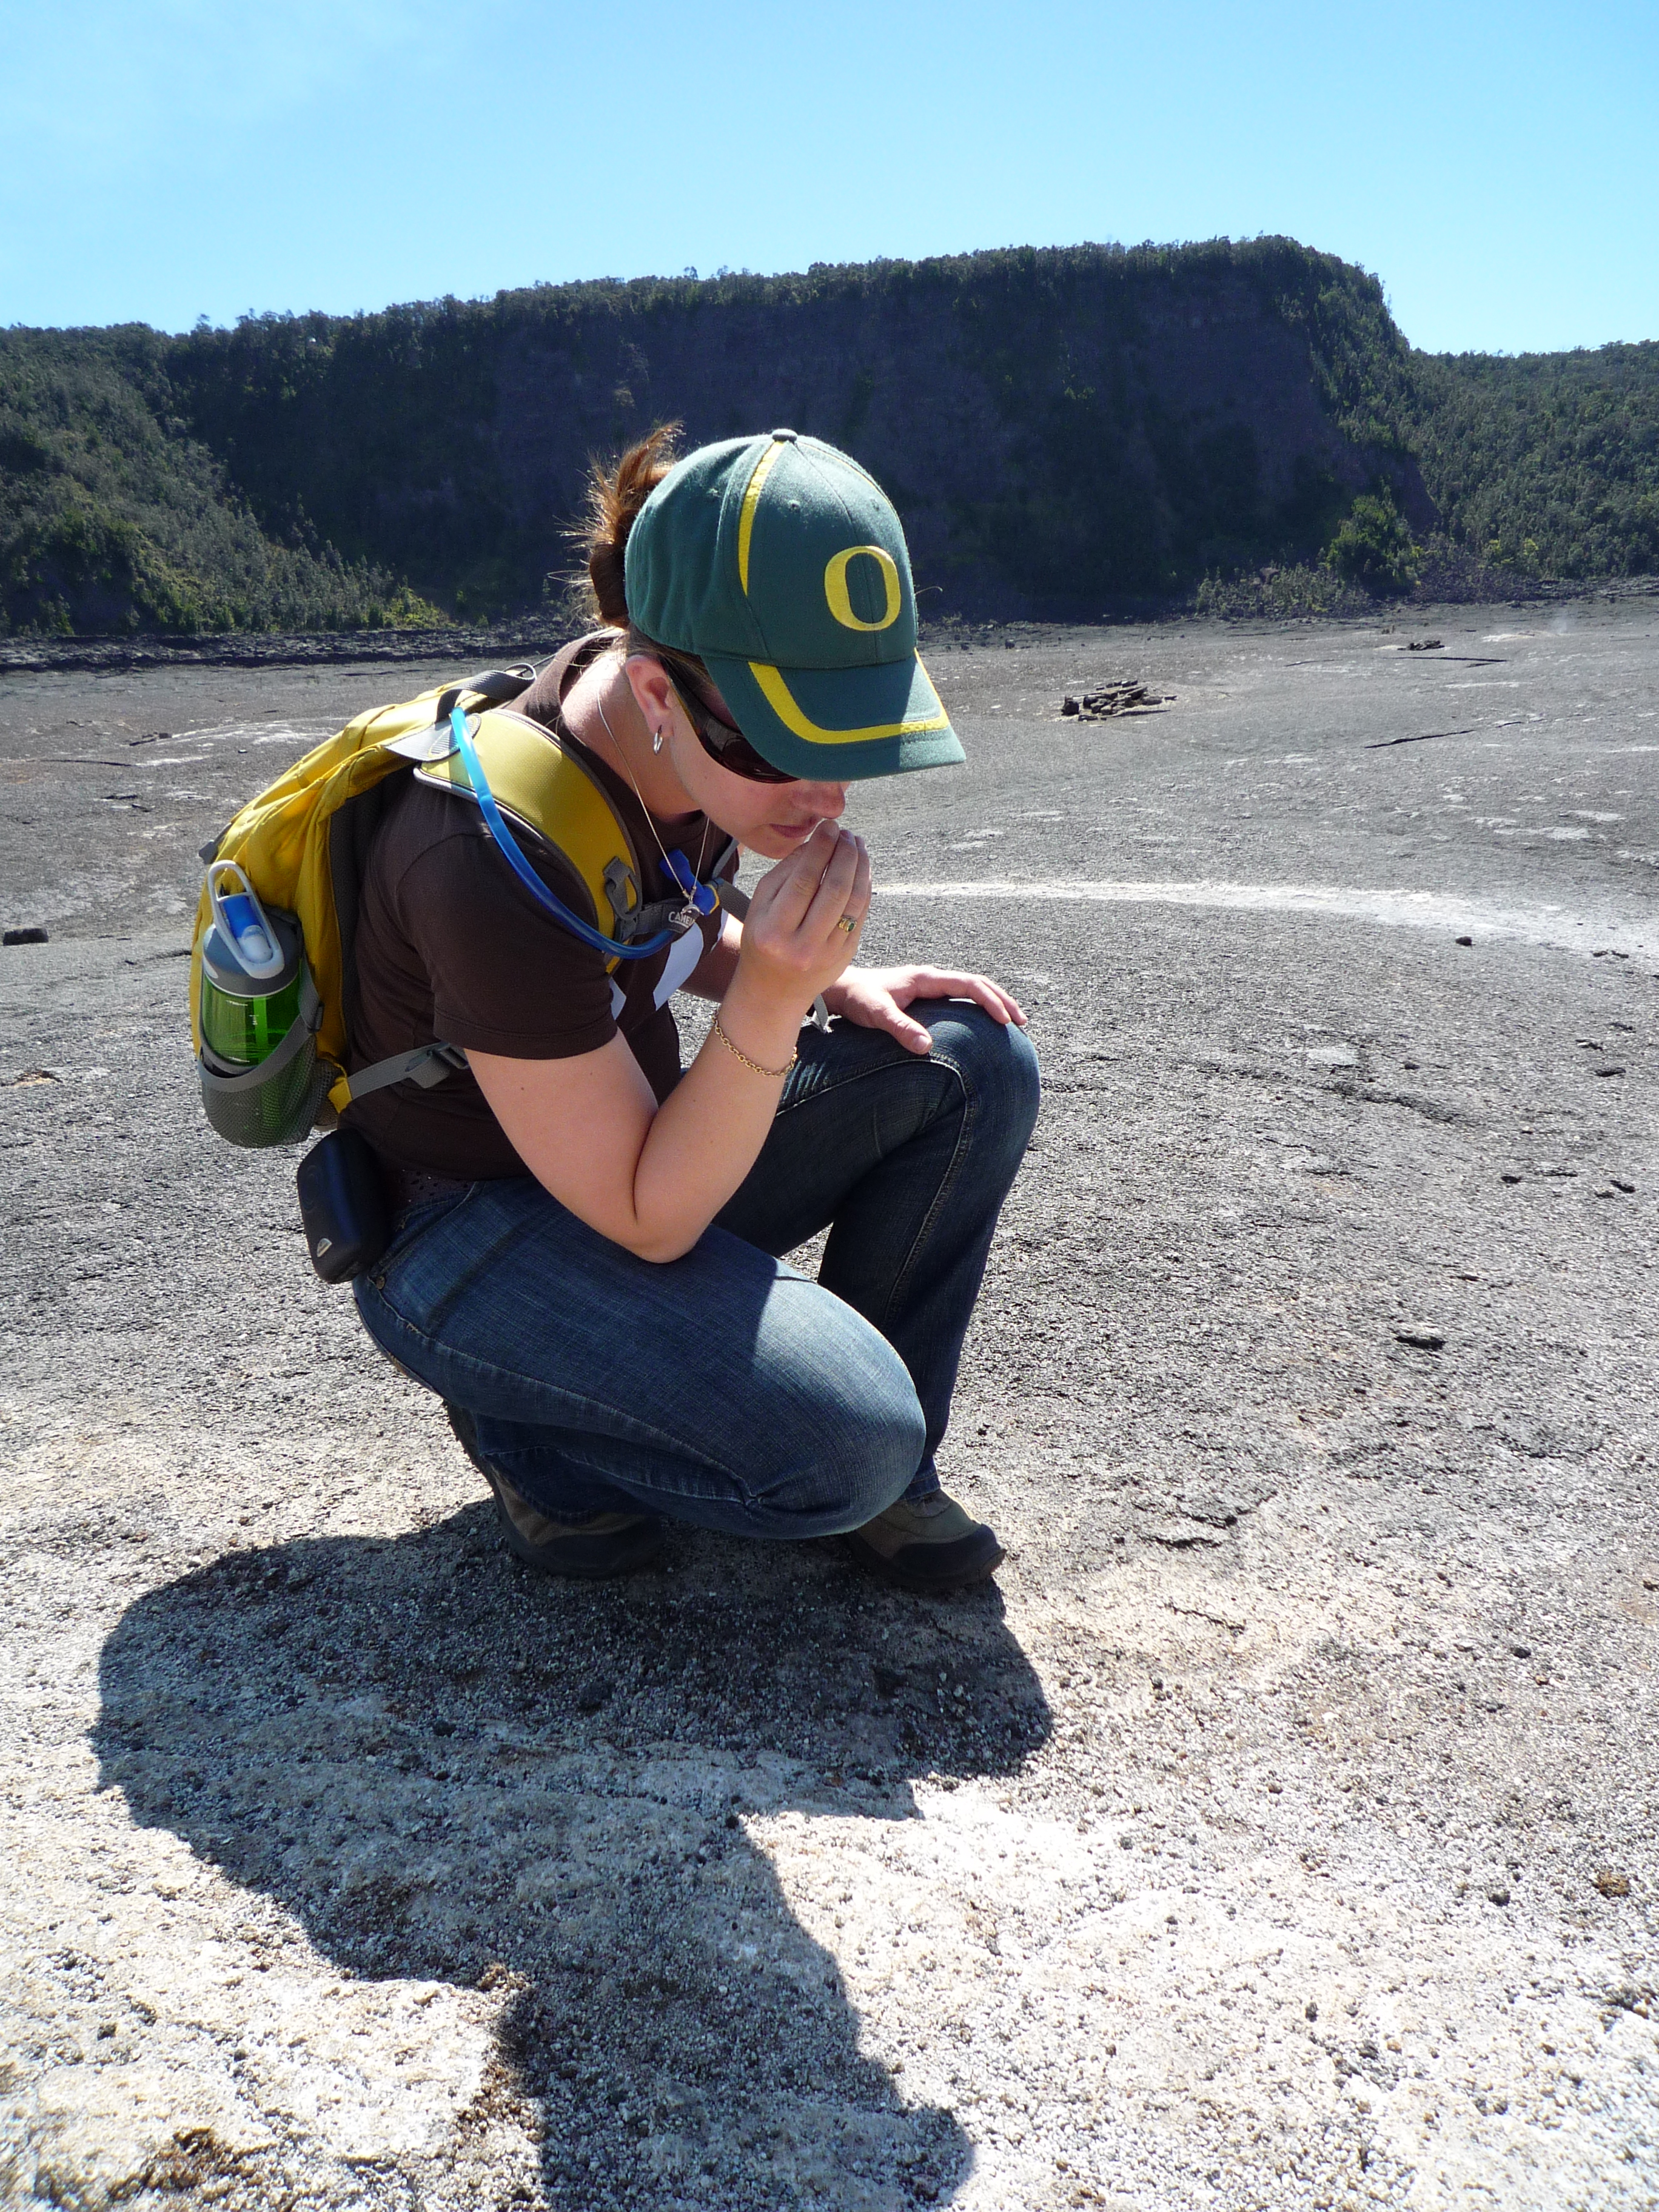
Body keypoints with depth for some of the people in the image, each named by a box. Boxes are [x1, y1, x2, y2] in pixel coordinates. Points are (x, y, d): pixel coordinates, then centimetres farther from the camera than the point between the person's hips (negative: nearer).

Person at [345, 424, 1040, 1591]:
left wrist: (838, 983, -4)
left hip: (619, 1142, 8)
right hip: (462, 1238, -8)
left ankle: (881, 1468, 4)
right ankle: (528, 1430, 0)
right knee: (847, 1441, -29)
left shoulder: (701, 744, -8)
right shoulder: (500, 863, -32)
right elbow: (648, 1221, -25)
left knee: (978, 1063, -6)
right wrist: (772, 998, -36)